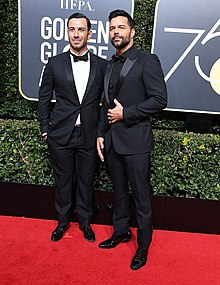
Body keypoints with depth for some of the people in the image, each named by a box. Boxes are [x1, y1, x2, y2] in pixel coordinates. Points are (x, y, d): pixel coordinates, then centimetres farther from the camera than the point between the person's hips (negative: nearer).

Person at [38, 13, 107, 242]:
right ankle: (63, 221, 35)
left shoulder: (102, 66, 0)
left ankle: (85, 221, 35)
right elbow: (44, 97, 7)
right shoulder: (55, 63, 1)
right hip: (60, 134, 0)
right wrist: (45, 128, 4)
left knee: (86, 181, 13)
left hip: (89, 135, 0)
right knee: (62, 180, 14)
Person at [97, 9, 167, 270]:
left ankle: (143, 246, 22)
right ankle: (121, 232, 38)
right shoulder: (110, 66, 15)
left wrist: (126, 113, -15)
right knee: (119, 191, 19)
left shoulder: (147, 61, -6)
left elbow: (159, 99, -13)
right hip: (112, 141, 7)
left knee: (141, 196, 4)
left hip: (135, 141, -6)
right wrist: (101, 134, 9)